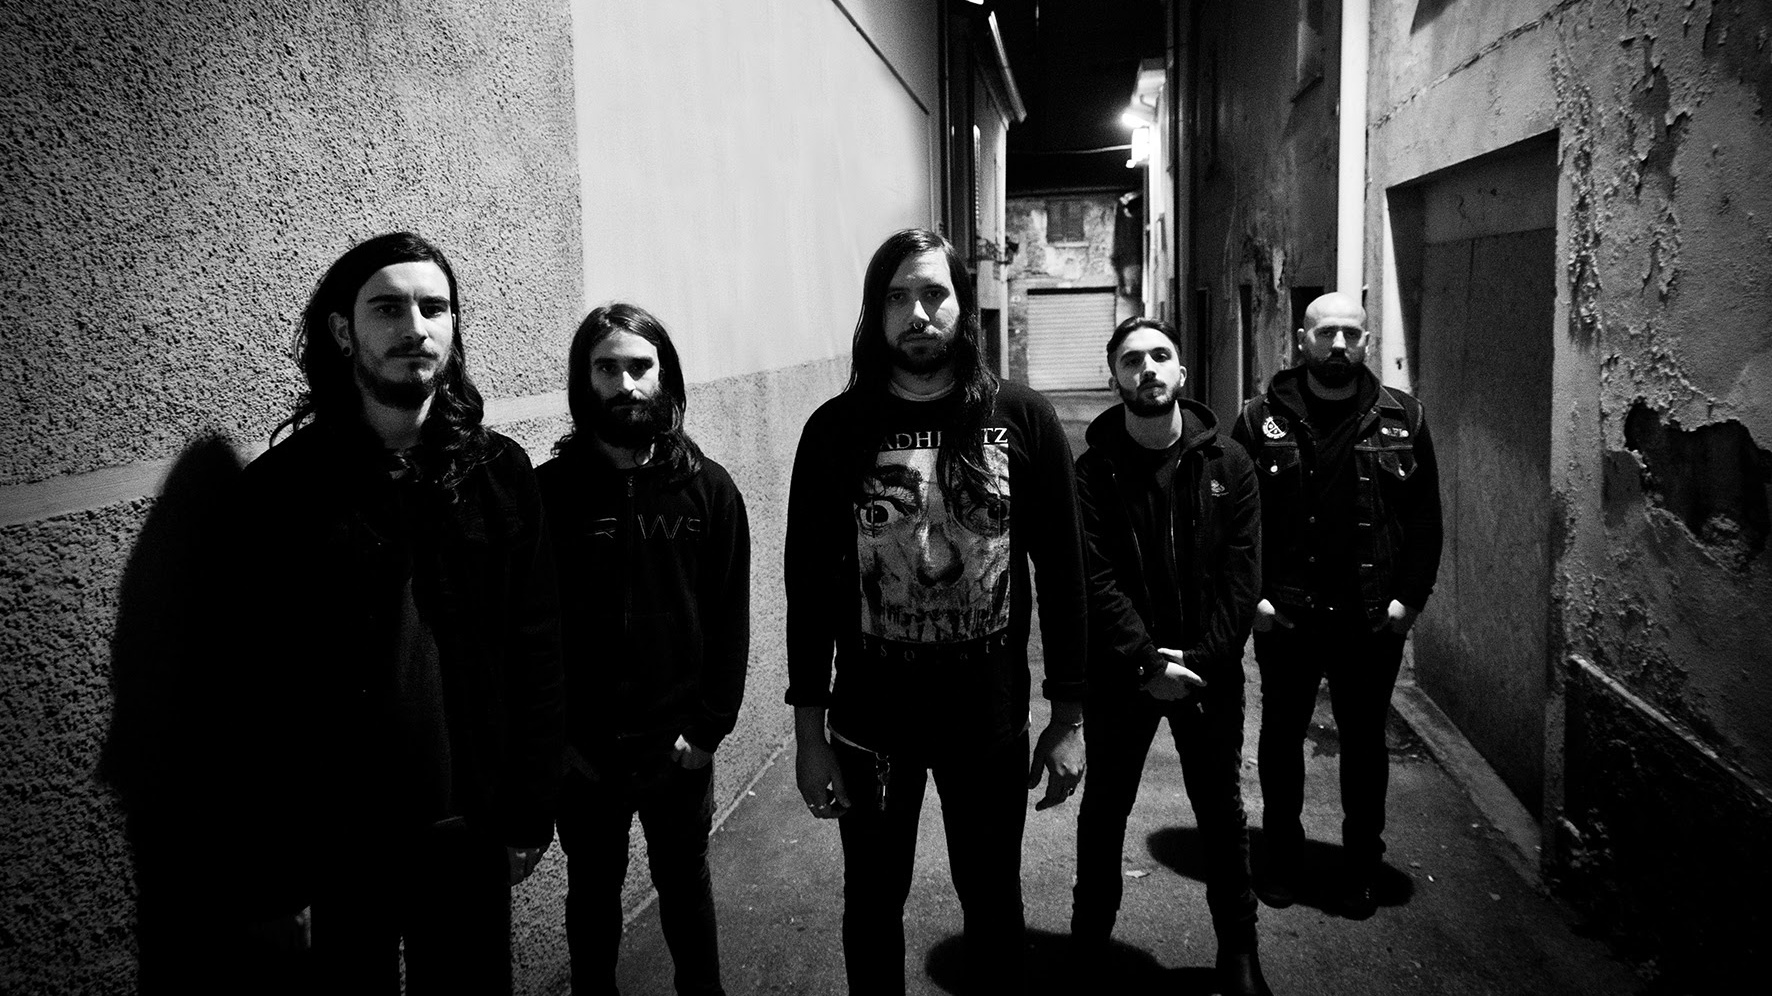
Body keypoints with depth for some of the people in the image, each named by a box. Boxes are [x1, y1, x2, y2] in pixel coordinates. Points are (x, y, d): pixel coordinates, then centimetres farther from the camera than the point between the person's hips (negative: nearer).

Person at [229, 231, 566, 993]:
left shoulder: (500, 472, -2)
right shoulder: (280, 487, -7)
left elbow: (536, 651, -1)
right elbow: (259, 682, -6)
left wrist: (531, 815, -1)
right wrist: (278, 845, -6)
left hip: (471, 828, 2)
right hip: (341, 839, -1)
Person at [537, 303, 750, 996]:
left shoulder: (710, 488, -4)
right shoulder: (549, 491, -6)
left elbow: (730, 618, -3)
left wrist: (708, 727, -8)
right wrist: (554, 735, -8)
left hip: (679, 747, 0)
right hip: (581, 751, 0)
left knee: (685, 884, 19)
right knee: (592, 890, 18)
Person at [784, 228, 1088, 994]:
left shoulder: (1023, 420, -6)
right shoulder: (836, 430, -6)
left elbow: (1062, 574, -2)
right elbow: (809, 584, -3)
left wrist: (1069, 718, -1)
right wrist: (809, 733, -4)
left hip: (991, 721, 0)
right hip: (869, 725, 0)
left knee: (992, 899, 18)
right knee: (873, 901, 17)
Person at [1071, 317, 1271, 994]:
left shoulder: (1227, 464, -1)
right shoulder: (1093, 471, -6)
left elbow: (1241, 576, -5)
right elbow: (1095, 579, -12)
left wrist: (1198, 659, -14)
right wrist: (1147, 662, -19)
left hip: (1210, 671, 1)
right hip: (1120, 673, -1)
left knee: (1222, 811, 13)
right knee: (1104, 809, 12)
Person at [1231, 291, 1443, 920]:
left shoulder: (1404, 420, 3)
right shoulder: (1262, 419, -1)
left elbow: (1425, 517, 3)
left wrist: (1410, 596, -5)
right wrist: (1253, 595, -9)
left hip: (1374, 620, 1)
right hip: (1284, 616, 0)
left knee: (1364, 743, 13)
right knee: (1281, 736, 13)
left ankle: (1362, 867, 28)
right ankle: (1282, 857, 30)